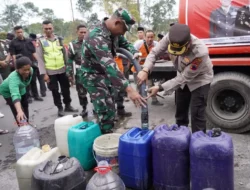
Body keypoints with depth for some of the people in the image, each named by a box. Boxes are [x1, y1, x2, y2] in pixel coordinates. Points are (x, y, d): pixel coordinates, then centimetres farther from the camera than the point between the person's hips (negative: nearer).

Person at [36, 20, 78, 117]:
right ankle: (60, 108, 21)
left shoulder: (59, 39, 6)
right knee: (55, 91, 7)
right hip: (50, 72, -2)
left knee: (66, 88, 11)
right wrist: (44, 73, -11)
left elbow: (64, 53, 10)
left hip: (62, 70, 3)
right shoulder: (40, 41, -3)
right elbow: (40, 59, -6)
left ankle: (68, 106, 28)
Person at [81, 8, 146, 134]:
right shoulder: (97, 37, -34)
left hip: (106, 74, 9)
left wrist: (134, 53, -13)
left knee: (111, 109, 16)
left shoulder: (114, 32, -5)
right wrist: (128, 89, -51)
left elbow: (125, 43, 12)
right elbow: (109, 66, -44)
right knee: (105, 112, -12)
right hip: (93, 76, -9)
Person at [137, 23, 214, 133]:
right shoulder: (170, 37, -29)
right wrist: (145, 70, -36)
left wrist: (160, 88, -35)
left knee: (197, 114, -8)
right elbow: (154, 52, -17)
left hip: (200, 79, -5)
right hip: (183, 76, 5)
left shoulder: (200, 52, -41)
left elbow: (184, 78, -33)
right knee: (180, 111, 14)